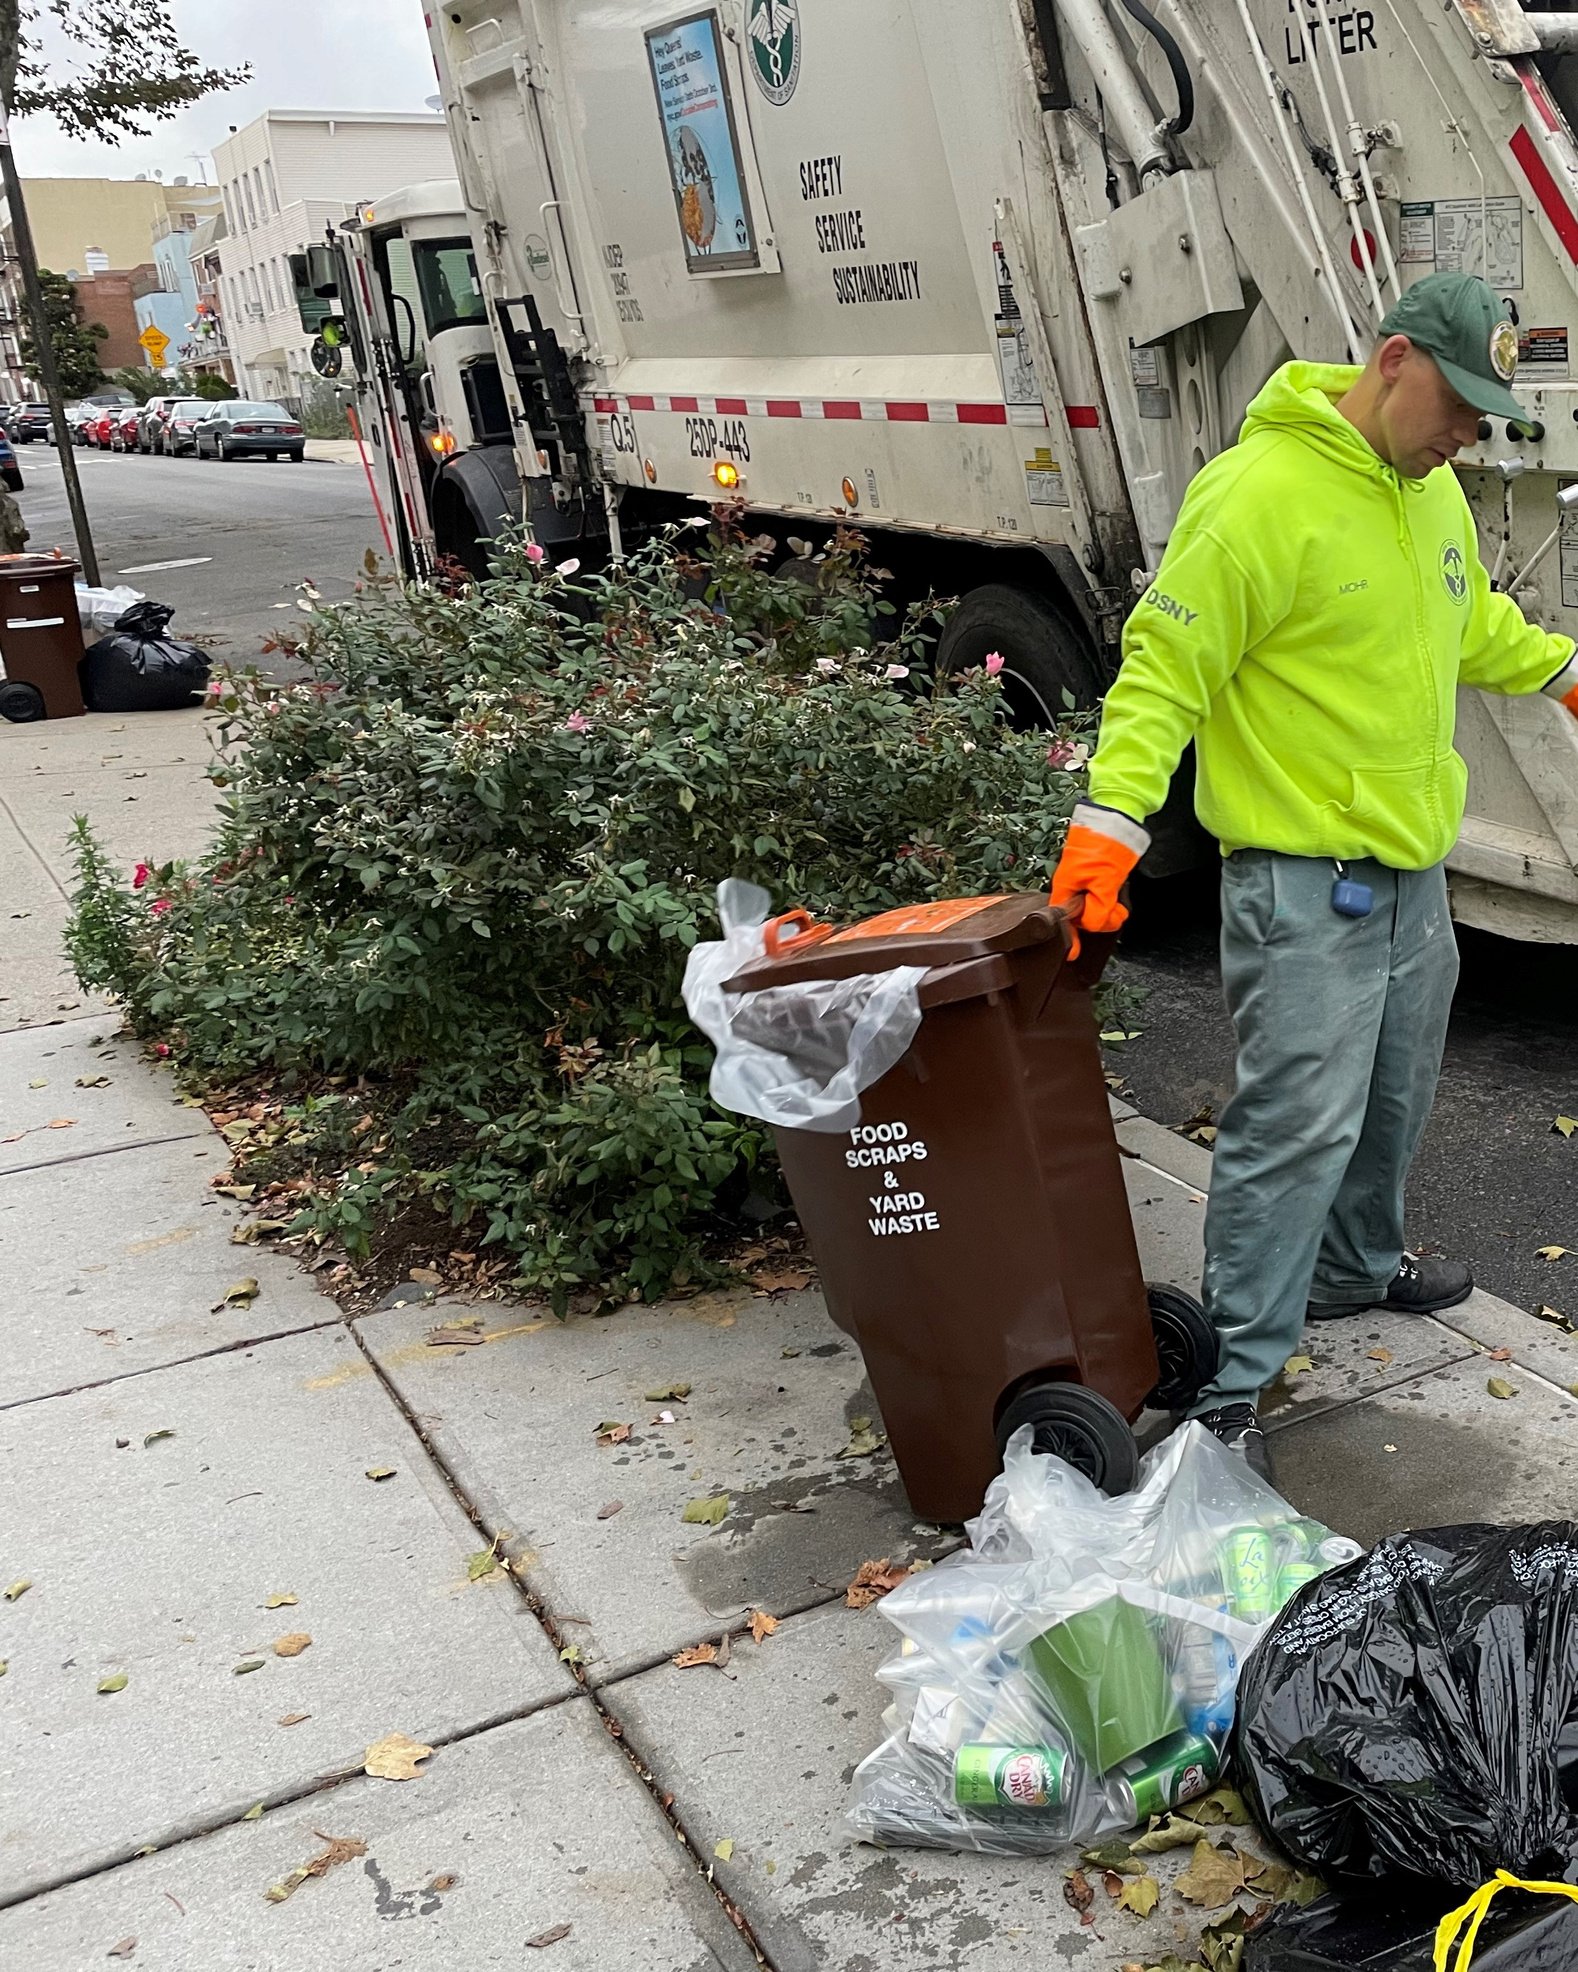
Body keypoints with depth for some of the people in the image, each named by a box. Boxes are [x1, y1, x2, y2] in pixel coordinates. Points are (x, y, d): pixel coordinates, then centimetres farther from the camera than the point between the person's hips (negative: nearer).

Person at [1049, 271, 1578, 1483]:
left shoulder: (1429, 488, 10)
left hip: (1412, 870, 9)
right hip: (1305, 885, -9)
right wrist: (1111, 818, -29)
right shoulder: (1260, 494, -20)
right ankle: (1231, 1384, 0)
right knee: (1297, 1127, -9)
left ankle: (1356, 1267, 45)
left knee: (1395, 1098, 22)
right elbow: (1165, 665, -21)